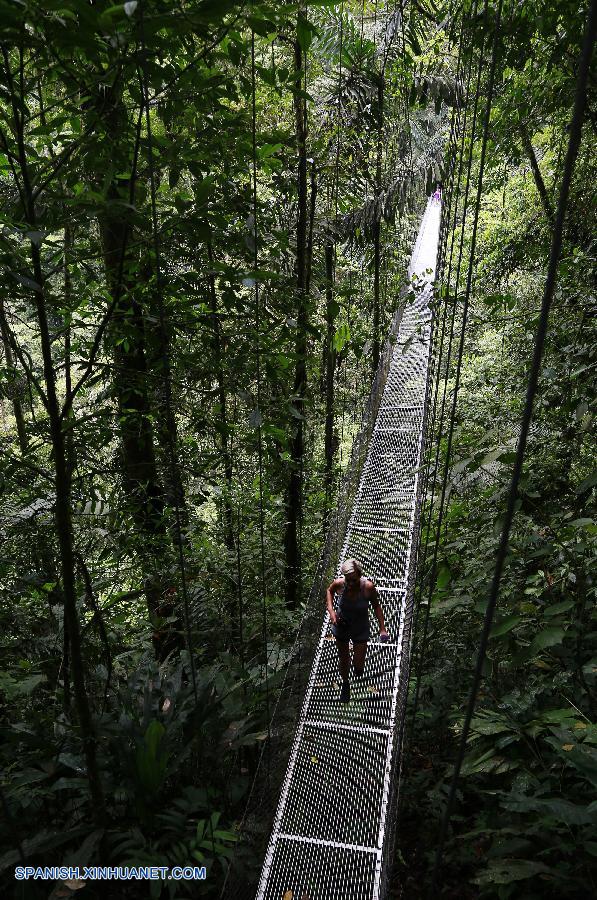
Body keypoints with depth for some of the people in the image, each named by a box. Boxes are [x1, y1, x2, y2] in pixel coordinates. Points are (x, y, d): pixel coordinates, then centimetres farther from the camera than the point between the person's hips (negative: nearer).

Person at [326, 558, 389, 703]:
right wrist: (331, 611, -14)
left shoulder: (368, 586, -28)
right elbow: (329, 591, -1)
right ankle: (345, 684, 50)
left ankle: (358, 667, 45)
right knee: (343, 659, 20)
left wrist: (382, 628, -10)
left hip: (360, 629, -1)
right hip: (341, 626, 1)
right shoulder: (339, 583, -26)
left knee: (358, 665, 6)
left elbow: (376, 606, -9)